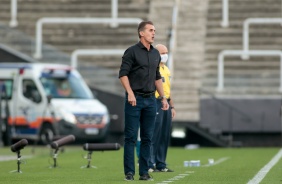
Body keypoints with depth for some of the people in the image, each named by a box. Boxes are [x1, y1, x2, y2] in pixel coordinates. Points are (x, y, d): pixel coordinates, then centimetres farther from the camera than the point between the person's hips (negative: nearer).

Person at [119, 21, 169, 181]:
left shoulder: (156, 54, 14)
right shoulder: (132, 52, -5)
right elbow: (123, 74, -10)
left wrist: (163, 98, 15)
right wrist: (130, 93, -21)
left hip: (150, 100, 6)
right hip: (135, 99, -6)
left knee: (147, 138, 6)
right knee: (131, 137, -4)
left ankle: (144, 172, 10)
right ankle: (129, 172, 0)